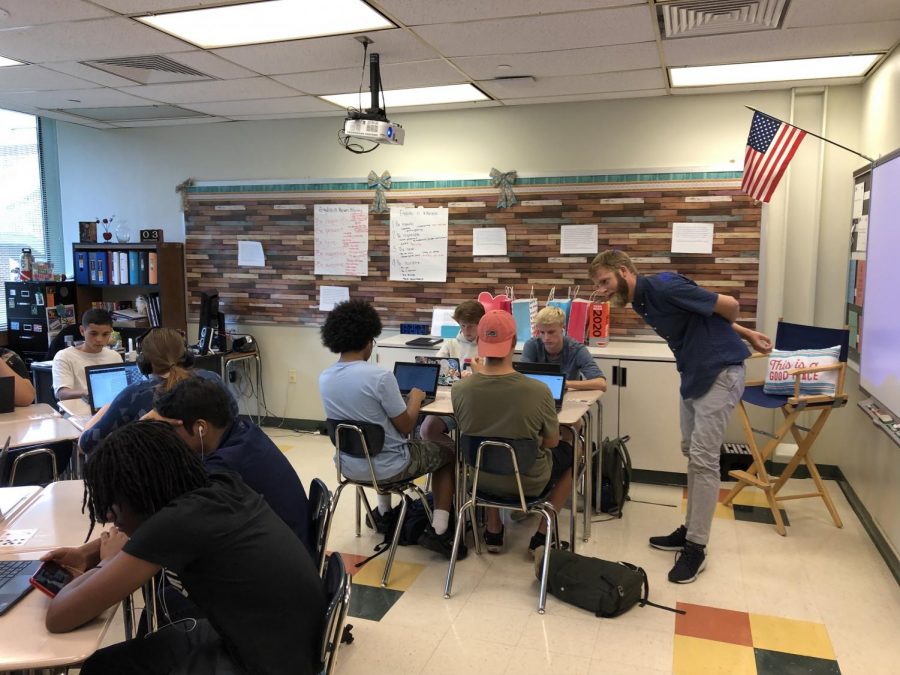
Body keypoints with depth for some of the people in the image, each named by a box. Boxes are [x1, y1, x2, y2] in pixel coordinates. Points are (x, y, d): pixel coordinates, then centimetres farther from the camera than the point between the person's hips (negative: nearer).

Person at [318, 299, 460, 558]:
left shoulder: (324, 378, -5)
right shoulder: (380, 377, -25)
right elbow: (406, 427, -16)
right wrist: (415, 399, 2)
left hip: (349, 465, 6)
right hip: (386, 467, -6)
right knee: (448, 452, 17)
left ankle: (384, 513, 41)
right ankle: (438, 530, 10)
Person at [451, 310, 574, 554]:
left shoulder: (459, 389, -22)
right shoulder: (539, 391, -28)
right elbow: (551, 442, -9)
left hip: (480, 478, 3)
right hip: (528, 482, -2)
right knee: (570, 452, 26)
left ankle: (493, 531, 35)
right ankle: (541, 535, 23)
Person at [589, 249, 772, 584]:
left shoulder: (663, 287, -21)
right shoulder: (641, 301, 8)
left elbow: (728, 305, -16)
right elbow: (699, 315, 17)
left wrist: (738, 336, 6)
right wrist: (747, 334, 18)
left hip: (720, 372, -10)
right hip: (693, 374, 10)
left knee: (704, 460, -7)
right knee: (691, 454, 14)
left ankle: (696, 547, 1)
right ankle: (690, 529, 24)